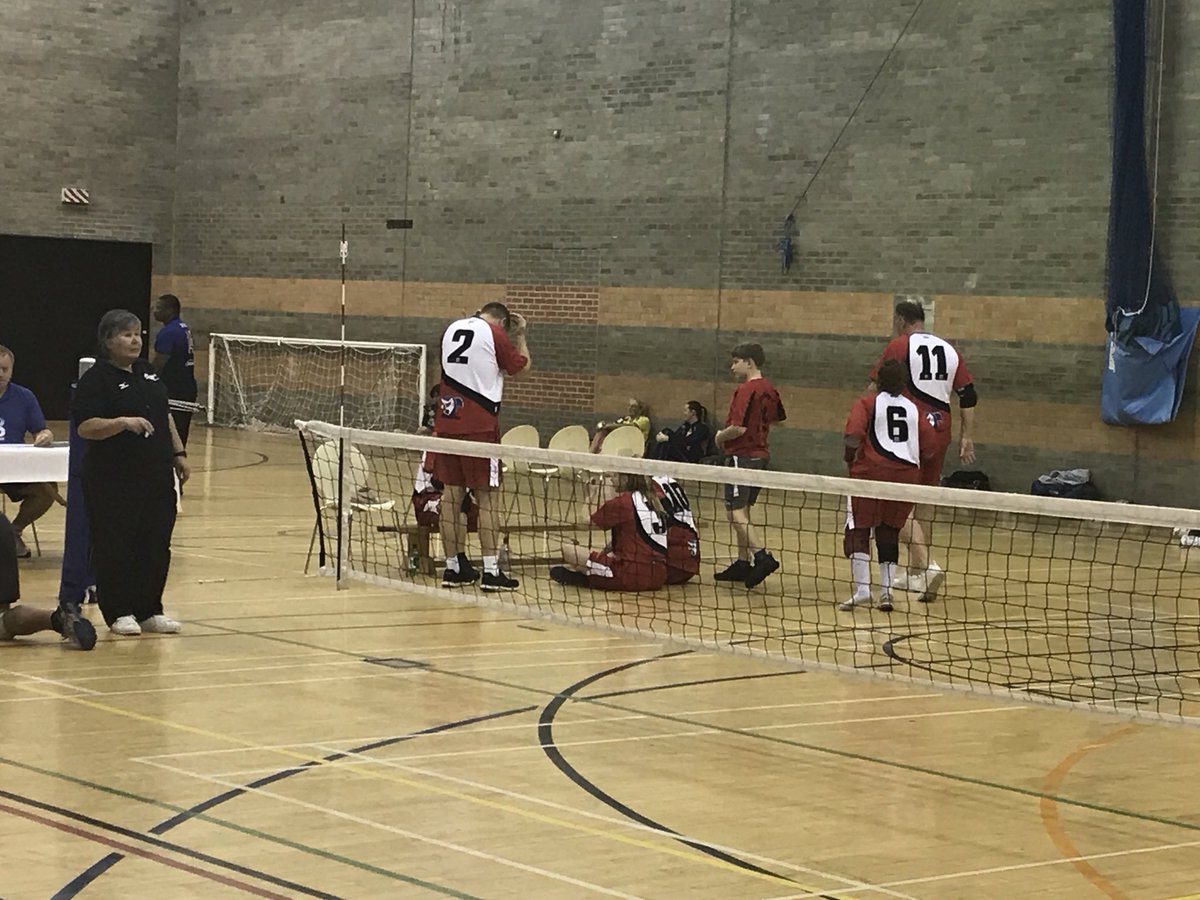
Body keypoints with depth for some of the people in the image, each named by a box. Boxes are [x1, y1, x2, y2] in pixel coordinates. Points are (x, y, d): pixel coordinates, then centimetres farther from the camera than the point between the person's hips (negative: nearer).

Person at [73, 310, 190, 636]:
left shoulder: (148, 373, 14)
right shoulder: (95, 379, -9)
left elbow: (166, 416, 22)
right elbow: (84, 426, -18)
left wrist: (178, 453, 17)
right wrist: (123, 422, -29)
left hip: (156, 477, 7)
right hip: (115, 482, -7)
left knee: (156, 546, 8)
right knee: (116, 547, 0)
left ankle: (150, 610, 16)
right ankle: (120, 612, 8)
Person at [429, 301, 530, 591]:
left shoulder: (453, 329, 13)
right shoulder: (495, 334, -6)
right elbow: (522, 366, 4)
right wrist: (521, 335, 17)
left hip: (447, 422, 6)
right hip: (479, 425, -6)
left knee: (452, 495, 10)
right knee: (485, 498, -3)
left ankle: (453, 567, 14)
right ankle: (491, 571, -4)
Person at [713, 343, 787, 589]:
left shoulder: (746, 390, -17)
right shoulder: (769, 389, 10)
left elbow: (739, 427, -23)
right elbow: (778, 420, 23)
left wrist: (721, 436, -6)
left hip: (742, 456, -9)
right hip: (761, 453, 9)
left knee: (736, 512, -10)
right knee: (742, 511, 16)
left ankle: (762, 557, -22)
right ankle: (743, 563, 19)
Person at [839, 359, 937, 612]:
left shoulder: (867, 403, 3)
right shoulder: (913, 408, 15)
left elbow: (853, 435, -13)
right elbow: (930, 447, 10)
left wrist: (850, 456, 5)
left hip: (872, 471, -4)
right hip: (907, 475, 4)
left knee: (858, 529, 1)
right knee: (889, 533, 14)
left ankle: (862, 589, -12)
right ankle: (886, 592, 9)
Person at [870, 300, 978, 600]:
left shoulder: (899, 346, -3)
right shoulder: (949, 350, 14)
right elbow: (968, 396, 11)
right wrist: (967, 437, 13)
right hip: (939, 432, 6)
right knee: (923, 504, 15)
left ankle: (926, 565, -23)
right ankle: (914, 574, 20)